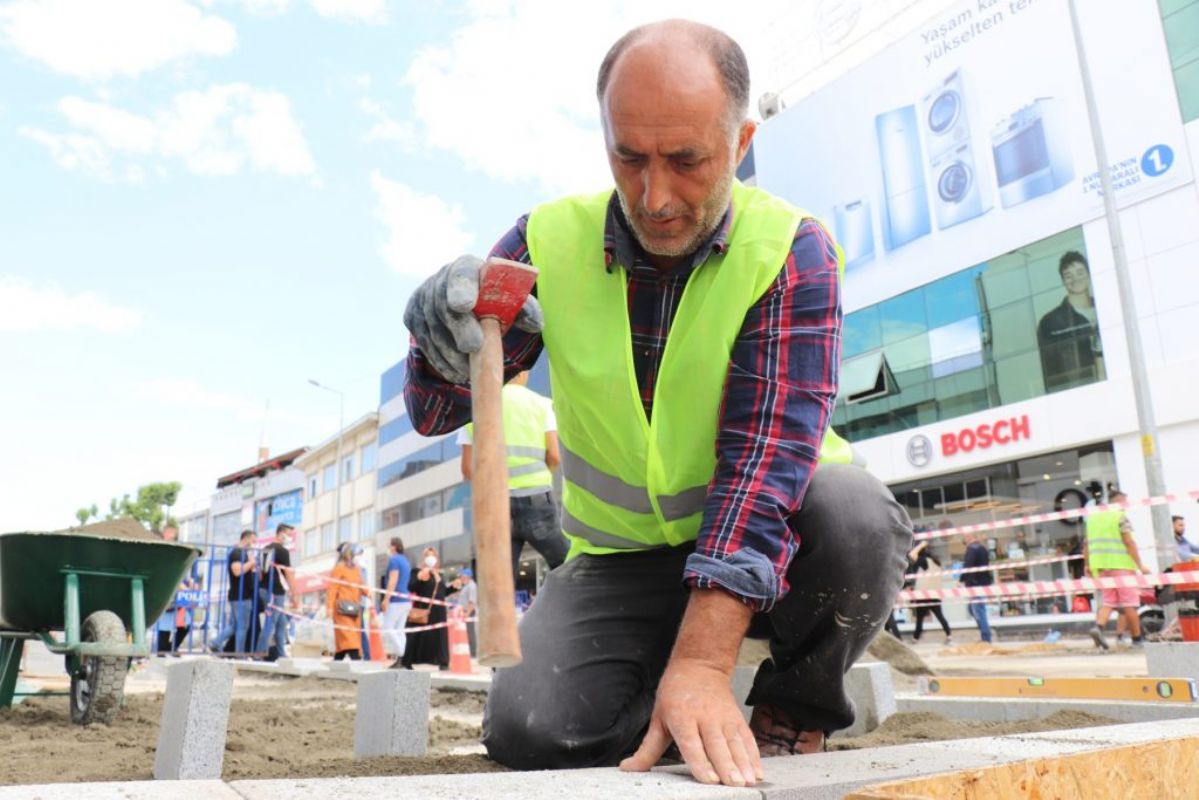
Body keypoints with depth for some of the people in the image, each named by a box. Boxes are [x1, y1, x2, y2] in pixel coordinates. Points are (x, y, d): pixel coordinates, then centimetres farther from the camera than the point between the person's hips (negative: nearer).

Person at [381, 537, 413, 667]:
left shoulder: (394, 560, -7)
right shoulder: (406, 561, 20)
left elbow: (393, 580, -16)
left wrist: (386, 598, -18)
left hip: (396, 599, -9)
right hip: (406, 600, 9)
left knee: (388, 629, -8)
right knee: (399, 630, 7)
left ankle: (400, 655, -15)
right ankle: (402, 659, 2)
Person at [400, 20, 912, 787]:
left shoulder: (790, 252, -15)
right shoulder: (551, 242, -8)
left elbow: (767, 452, -26)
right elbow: (434, 412, -6)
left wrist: (701, 663, -36)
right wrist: (445, 332, -31)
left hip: (767, 541, 0)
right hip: (625, 556, 1)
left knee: (853, 512, -33)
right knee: (529, 727, -23)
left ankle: (794, 712, -2)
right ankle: (661, 702, 10)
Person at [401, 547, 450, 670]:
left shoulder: (439, 574, 15)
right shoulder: (417, 572, 0)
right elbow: (410, 588, -12)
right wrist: (420, 577, -24)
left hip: (438, 611, 5)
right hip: (422, 611, -5)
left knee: (439, 636, 4)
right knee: (418, 637, -5)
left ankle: (443, 663, 8)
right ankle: (406, 662, 2)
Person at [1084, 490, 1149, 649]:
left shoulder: (1092, 517, 15)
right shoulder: (1120, 516, -5)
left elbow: (1087, 544, 15)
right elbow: (1129, 542, -12)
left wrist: (1088, 565, 20)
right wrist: (1140, 565, -11)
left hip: (1101, 565, 6)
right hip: (1121, 565, -6)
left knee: (1107, 601, 6)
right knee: (1129, 604, 3)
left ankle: (1098, 626, -17)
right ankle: (1137, 639, 11)